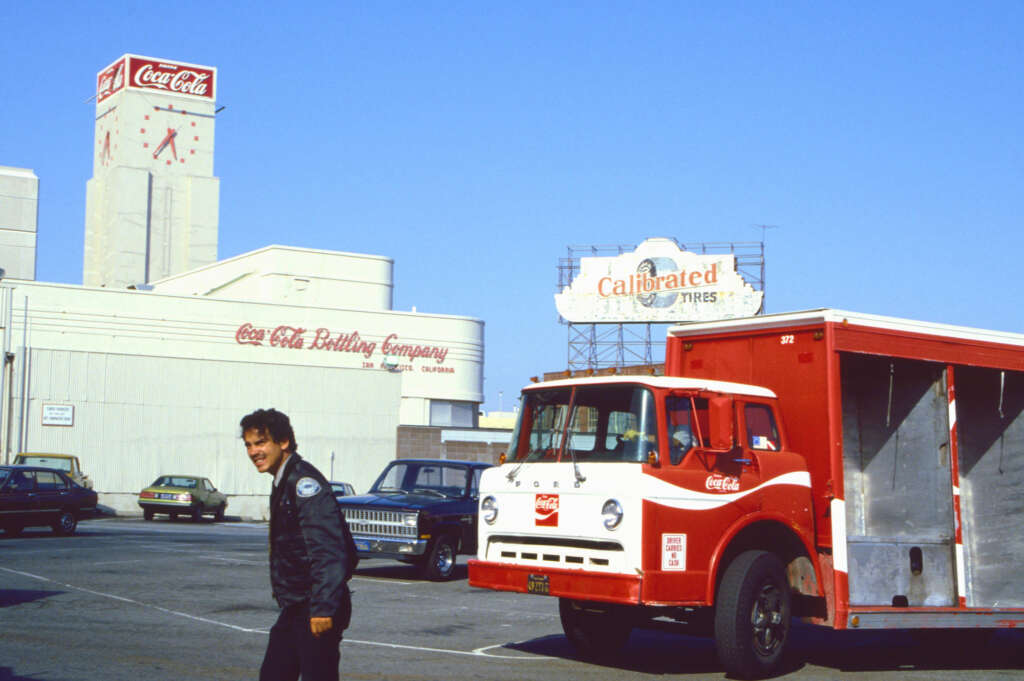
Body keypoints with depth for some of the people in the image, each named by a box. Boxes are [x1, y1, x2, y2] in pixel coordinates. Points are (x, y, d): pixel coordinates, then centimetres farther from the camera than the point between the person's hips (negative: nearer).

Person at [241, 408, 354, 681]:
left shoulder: (305, 482, -16)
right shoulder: (283, 484, 15)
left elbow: (329, 552, -24)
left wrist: (323, 607, -27)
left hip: (316, 612, -10)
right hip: (294, 608, 10)